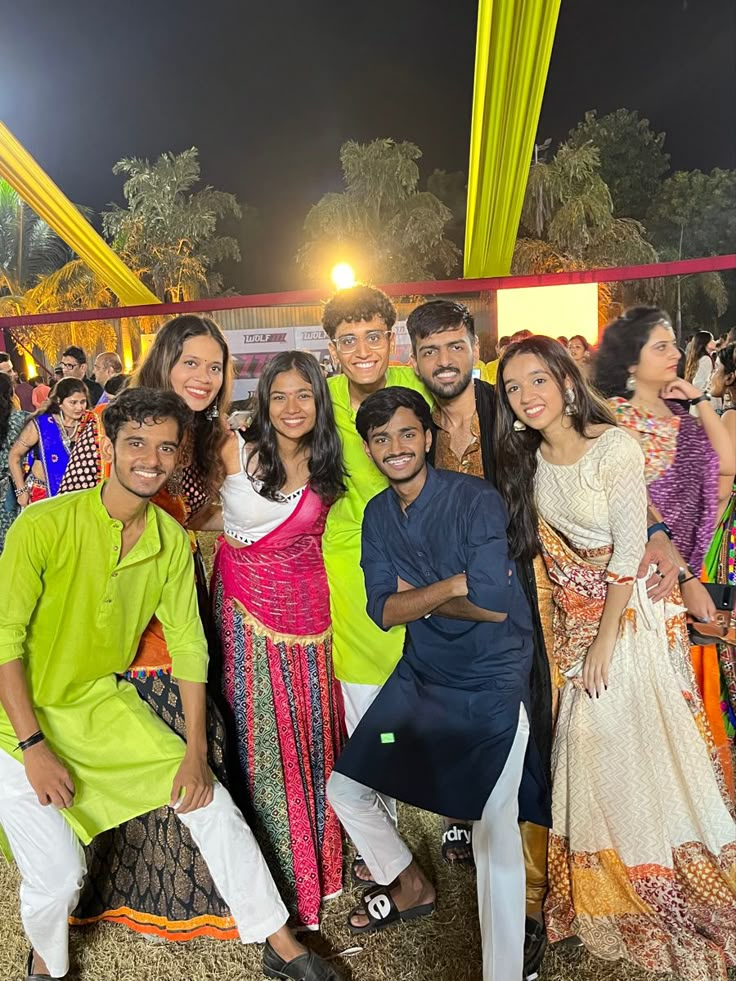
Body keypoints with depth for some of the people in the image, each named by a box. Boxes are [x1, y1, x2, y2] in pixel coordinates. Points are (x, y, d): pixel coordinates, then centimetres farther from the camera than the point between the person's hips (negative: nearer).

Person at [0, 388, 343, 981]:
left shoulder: (171, 540, -8)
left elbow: (187, 643, -4)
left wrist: (196, 749, -5)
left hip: (103, 703, 4)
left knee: (212, 804, 0)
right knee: (59, 875, -8)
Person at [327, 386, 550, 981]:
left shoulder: (475, 498, -16)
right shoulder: (377, 514, 1)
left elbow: (494, 603, -23)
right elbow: (383, 611, -6)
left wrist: (416, 594, -12)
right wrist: (452, 586, -18)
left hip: (493, 681, -6)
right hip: (421, 675, 6)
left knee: (495, 832, -10)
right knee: (345, 787, 11)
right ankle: (411, 886, 38)